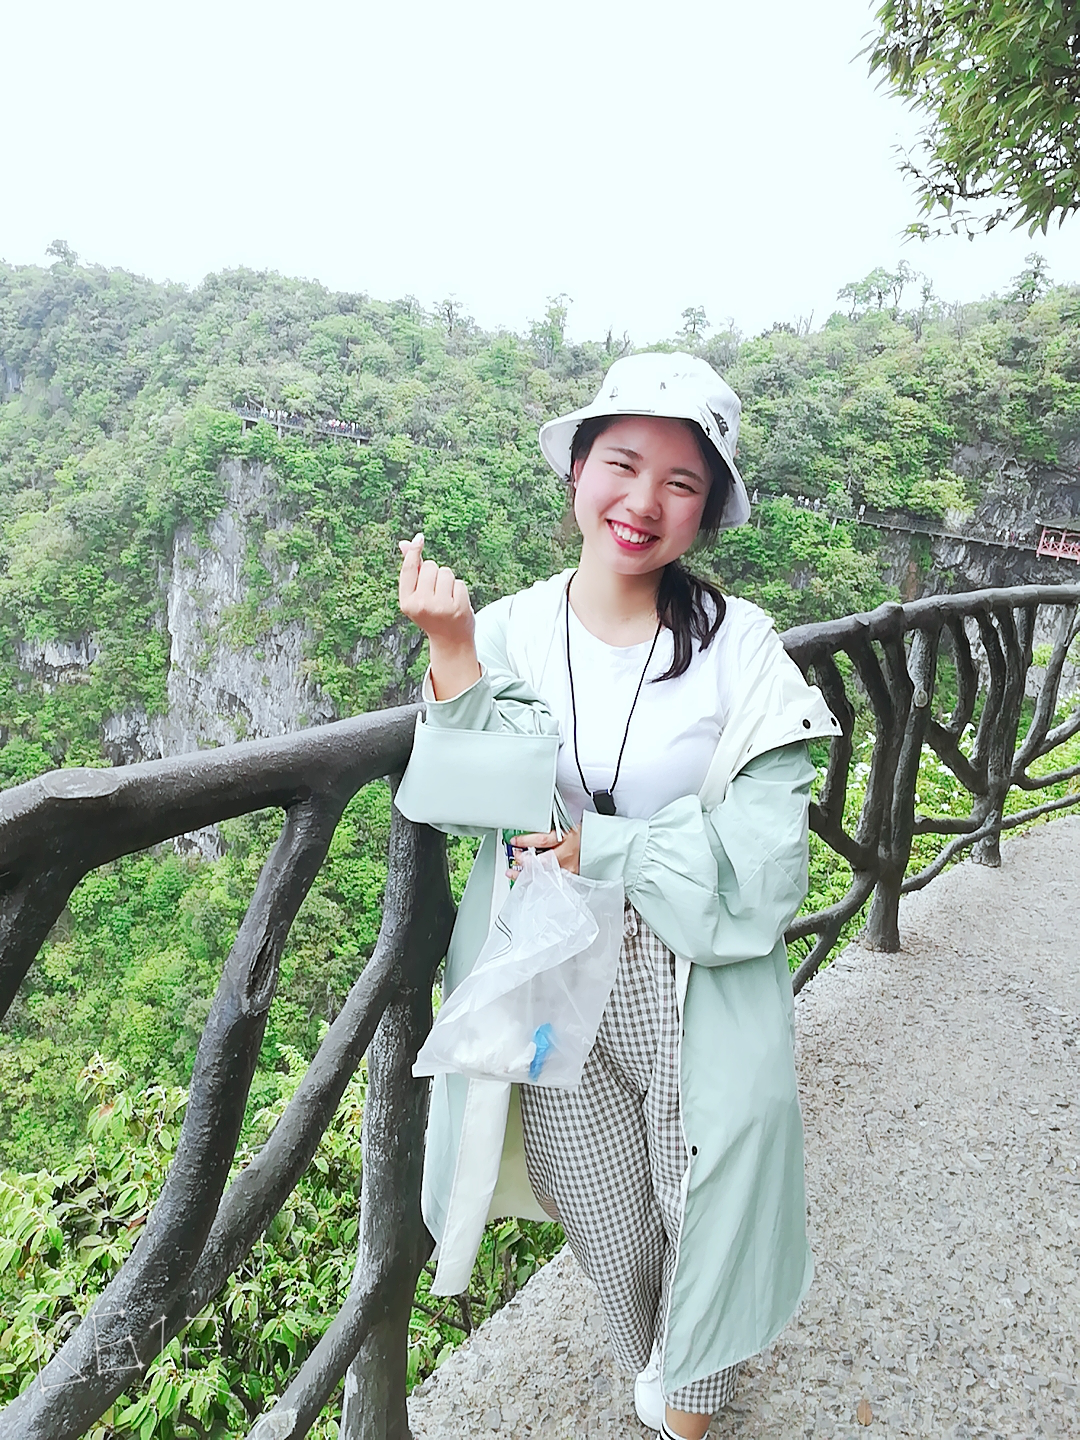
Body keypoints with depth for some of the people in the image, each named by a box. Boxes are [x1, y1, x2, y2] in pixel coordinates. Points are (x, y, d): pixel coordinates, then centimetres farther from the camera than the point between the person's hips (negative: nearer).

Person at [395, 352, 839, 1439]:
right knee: (603, 1216, 24)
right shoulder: (508, 633, -8)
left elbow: (757, 852, -16)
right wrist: (453, 658, -25)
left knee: (704, 1206, 18)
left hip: (699, 991, -1)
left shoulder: (737, 644, -13)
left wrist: (601, 849, -20)